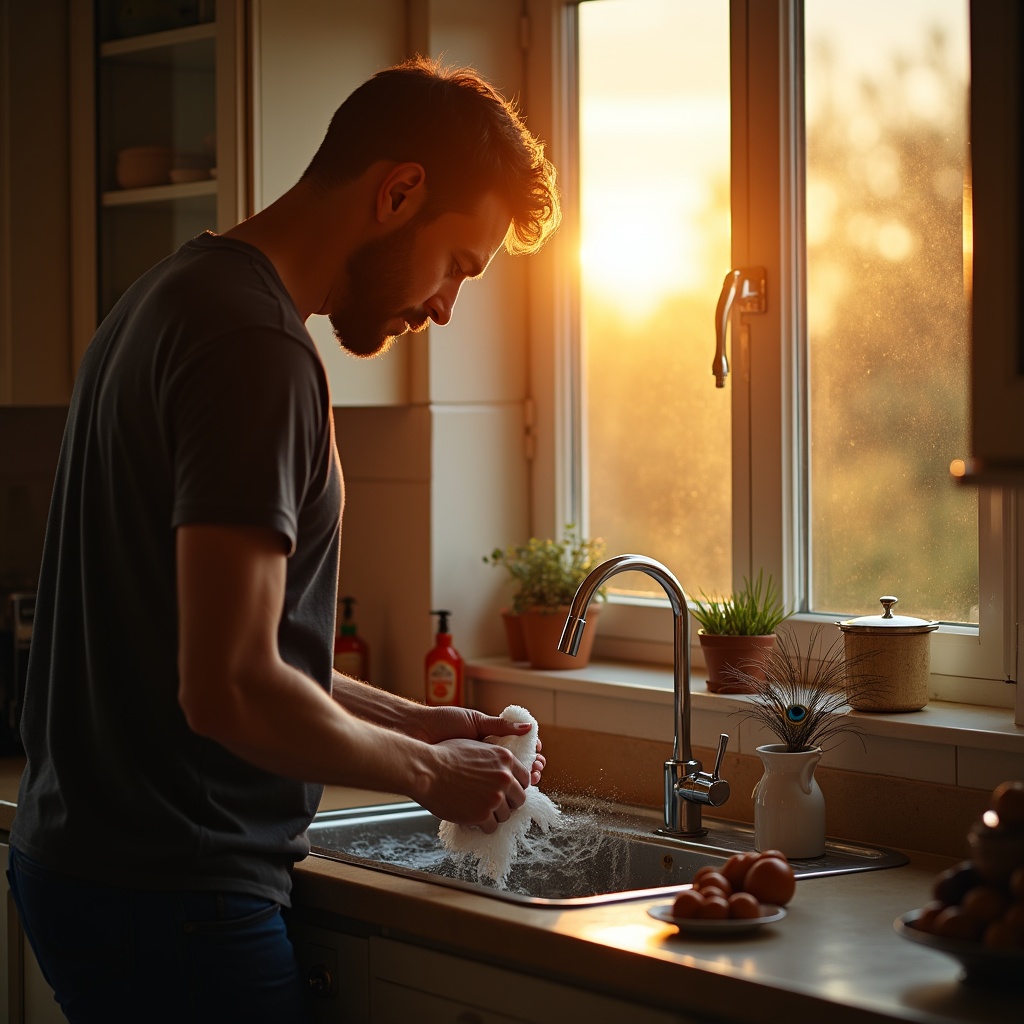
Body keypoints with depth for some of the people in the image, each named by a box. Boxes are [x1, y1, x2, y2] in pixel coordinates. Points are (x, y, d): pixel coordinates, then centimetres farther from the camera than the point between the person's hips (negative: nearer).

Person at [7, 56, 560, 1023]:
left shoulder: (173, 299, 13)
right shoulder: (254, 346, -19)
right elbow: (228, 687, -25)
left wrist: (408, 722, 15)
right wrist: (428, 772, -10)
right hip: (171, 897, -10)